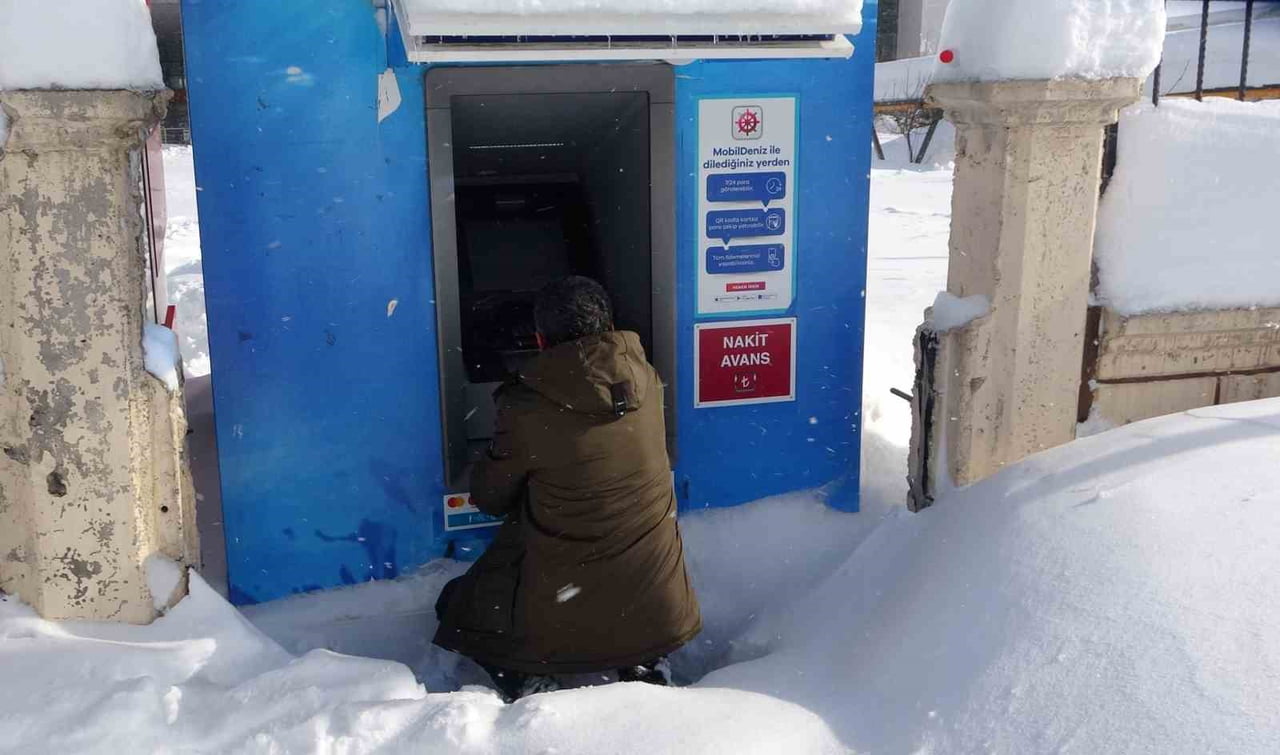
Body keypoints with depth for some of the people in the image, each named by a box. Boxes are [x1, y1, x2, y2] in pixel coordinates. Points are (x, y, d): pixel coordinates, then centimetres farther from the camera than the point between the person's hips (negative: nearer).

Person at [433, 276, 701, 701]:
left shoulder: (526, 412, -16)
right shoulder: (646, 383, -5)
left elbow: (489, 498, 0)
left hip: (565, 615, -2)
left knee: (459, 606, 25)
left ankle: (527, 683, 2)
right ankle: (644, 669, 16)